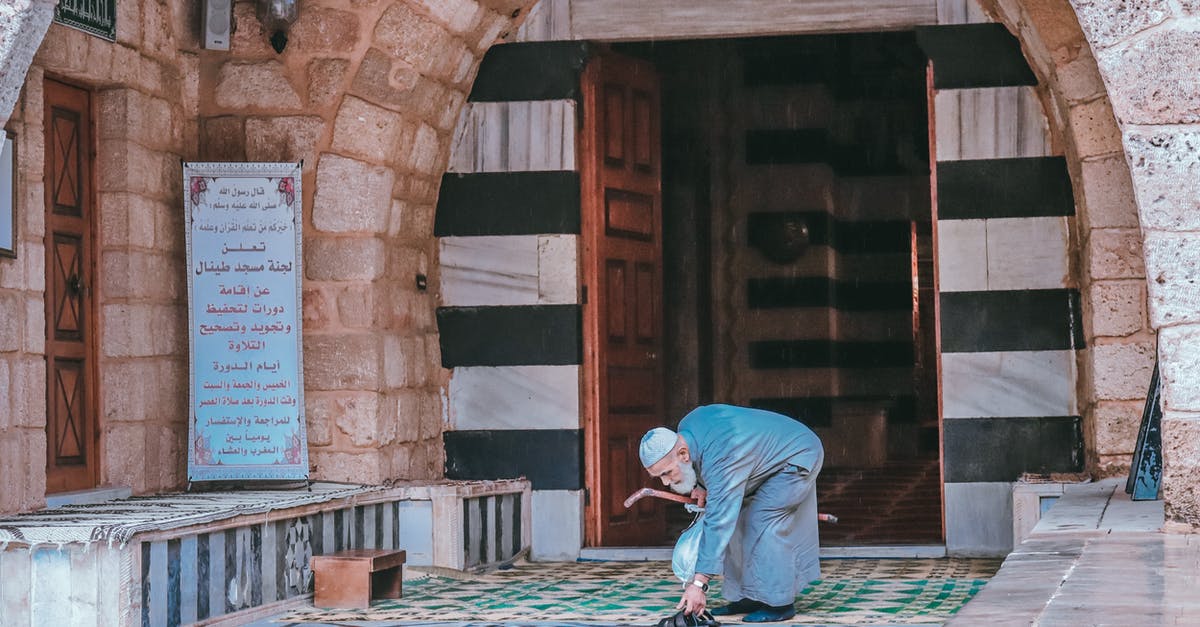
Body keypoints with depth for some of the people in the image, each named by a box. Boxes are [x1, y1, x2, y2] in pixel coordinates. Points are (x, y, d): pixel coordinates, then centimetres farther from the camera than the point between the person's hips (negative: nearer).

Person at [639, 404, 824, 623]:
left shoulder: (720, 459, -39)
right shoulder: (686, 427, -12)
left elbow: (718, 523, -43)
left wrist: (699, 583, -46)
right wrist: (703, 486, -8)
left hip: (799, 455, -10)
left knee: (765, 522, -19)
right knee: (741, 522, 6)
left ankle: (779, 605, -14)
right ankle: (749, 598, 10)